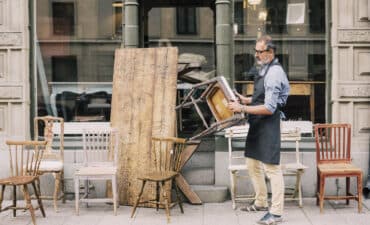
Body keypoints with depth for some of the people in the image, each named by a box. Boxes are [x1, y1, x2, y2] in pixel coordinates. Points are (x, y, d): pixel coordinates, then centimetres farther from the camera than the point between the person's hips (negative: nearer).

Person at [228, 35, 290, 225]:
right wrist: (245, 100, 10)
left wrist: (242, 108, -23)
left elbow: (269, 108, -23)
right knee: (253, 164, 18)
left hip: (268, 126, -10)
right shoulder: (264, 70, 11)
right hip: (257, 126, 10)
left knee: (272, 168, -4)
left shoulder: (274, 73, -18)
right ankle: (260, 202, 34)